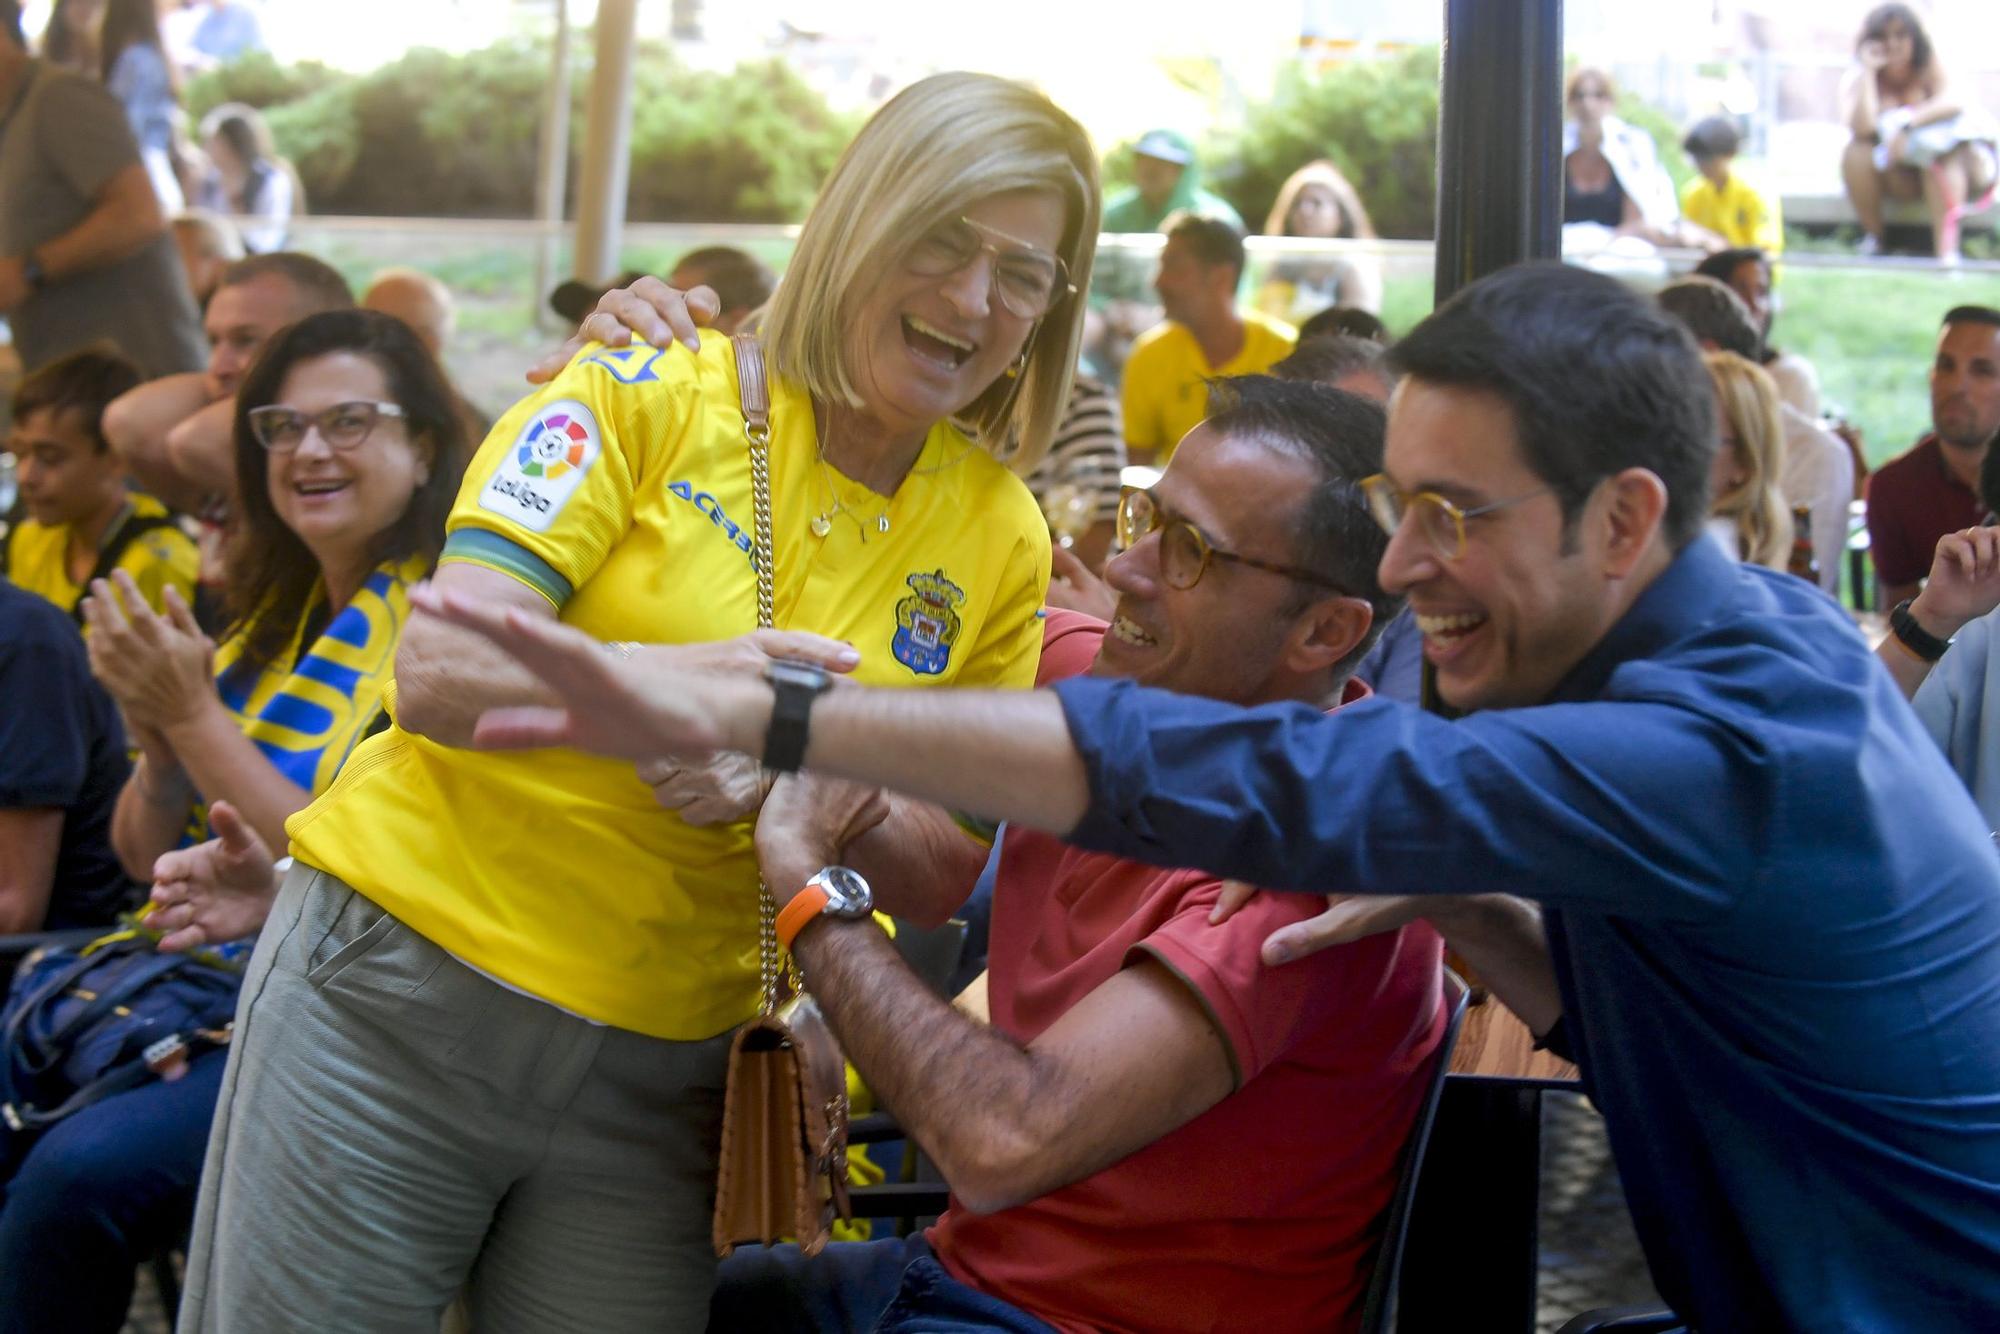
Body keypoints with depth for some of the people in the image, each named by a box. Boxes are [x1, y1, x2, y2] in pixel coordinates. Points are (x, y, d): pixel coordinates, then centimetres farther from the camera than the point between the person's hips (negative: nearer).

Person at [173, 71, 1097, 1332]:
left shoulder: (1004, 541, 3)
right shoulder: (646, 397, -8)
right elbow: (438, 675, -16)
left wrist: (785, 779, -16)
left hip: (664, 1075, 3)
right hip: (403, 997, -3)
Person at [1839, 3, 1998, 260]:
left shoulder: (1929, 67, -8)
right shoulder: (1856, 79, -8)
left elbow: (1954, 101, -28)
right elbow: (1862, 128, -26)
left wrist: (1908, 124, -42)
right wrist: (1869, 72, -25)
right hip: (1887, 173, 1)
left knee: (1942, 156, -34)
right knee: (1856, 152, -27)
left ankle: (1946, 250, -43)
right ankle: (1872, 238, -16)